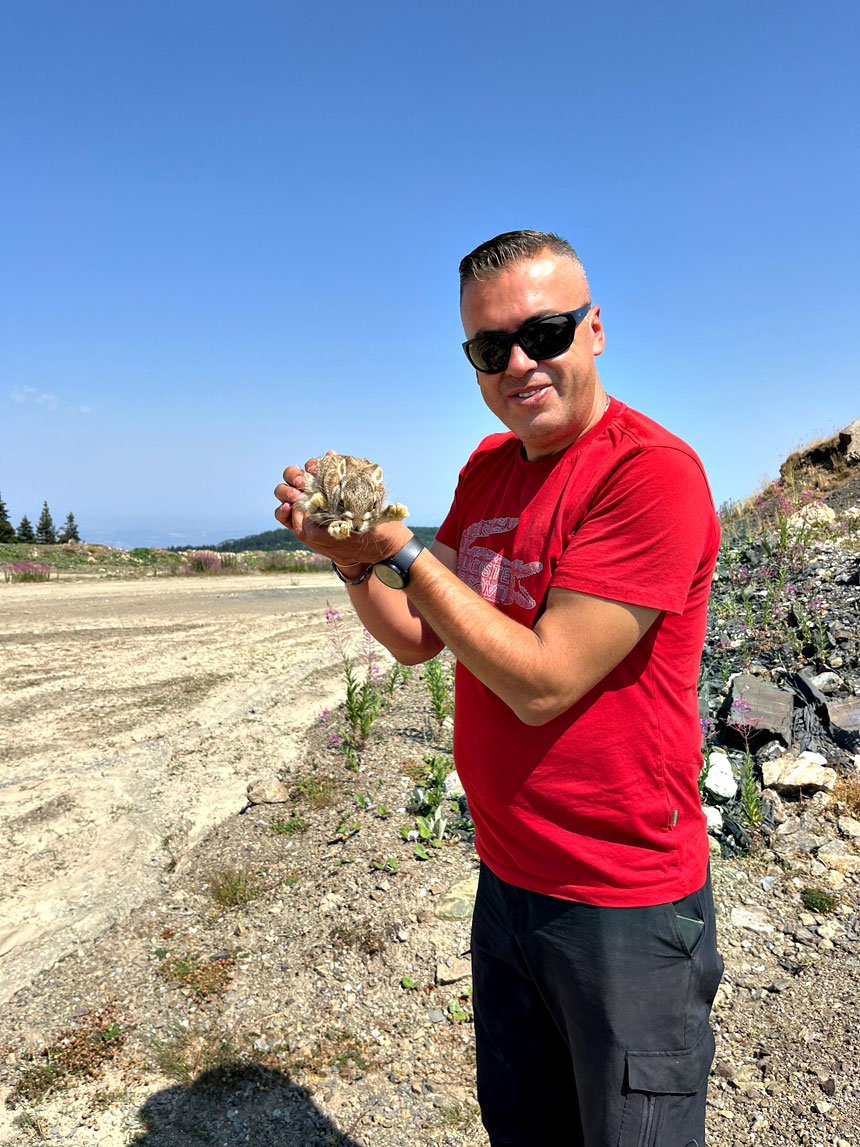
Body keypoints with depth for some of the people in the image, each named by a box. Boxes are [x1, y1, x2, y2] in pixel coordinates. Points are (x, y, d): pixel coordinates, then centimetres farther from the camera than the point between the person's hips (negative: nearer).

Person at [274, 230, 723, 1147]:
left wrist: (402, 550, -20)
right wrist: (349, 554, -9)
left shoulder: (651, 472, -21)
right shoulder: (488, 468, 5)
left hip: (622, 906, -7)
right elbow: (416, 638, 7)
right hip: (506, 880, 8)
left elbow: (541, 683, -25)